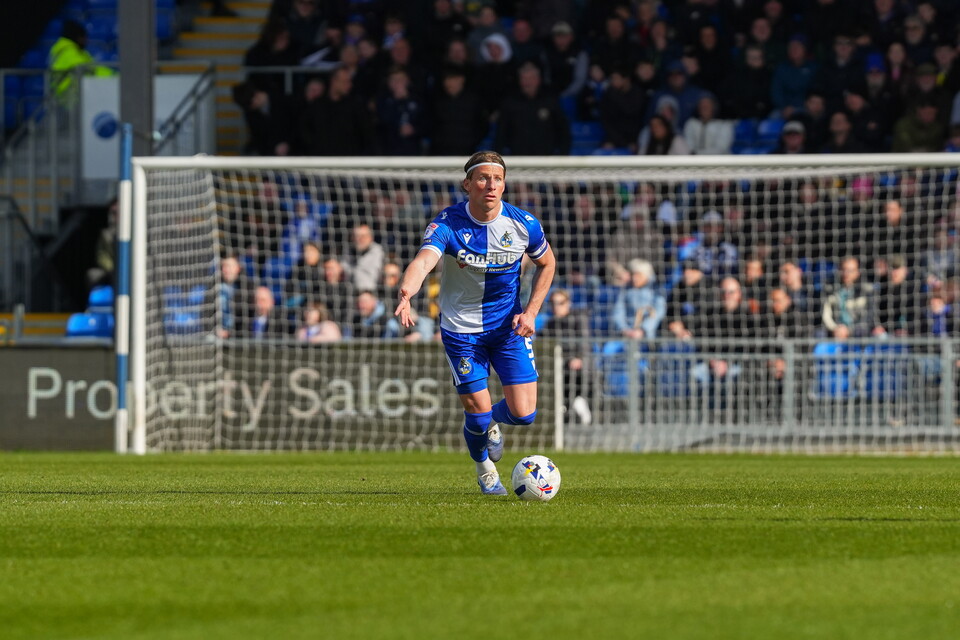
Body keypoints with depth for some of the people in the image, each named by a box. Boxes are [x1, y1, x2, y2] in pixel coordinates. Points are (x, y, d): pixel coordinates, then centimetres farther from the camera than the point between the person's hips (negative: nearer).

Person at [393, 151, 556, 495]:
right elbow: (423, 261, -39)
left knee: (523, 413, -7)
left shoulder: (523, 224, -12)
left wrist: (531, 311, -5)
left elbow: (547, 263, 7)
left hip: (509, 325, 2)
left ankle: (493, 421, 32)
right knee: (477, 413, -3)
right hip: (461, 328, -2)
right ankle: (484, 467, 33)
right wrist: (407, 291, -61)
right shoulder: (447, 223, -21)